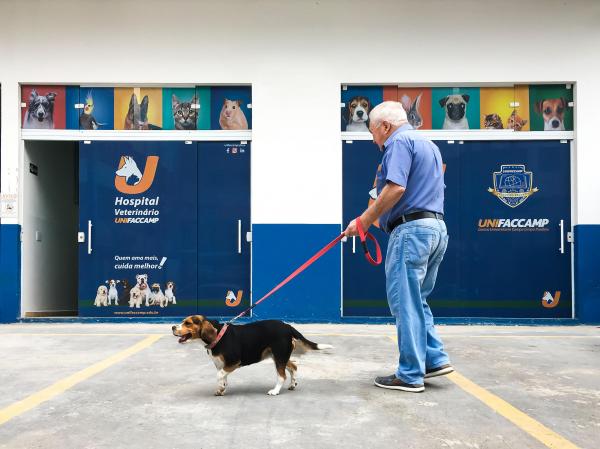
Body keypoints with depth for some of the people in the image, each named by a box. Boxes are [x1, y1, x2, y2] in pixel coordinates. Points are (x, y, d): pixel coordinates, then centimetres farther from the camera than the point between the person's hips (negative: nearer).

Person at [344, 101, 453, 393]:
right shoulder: (428, 145, 24)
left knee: (405, 303, -3)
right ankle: (435, 358, 14)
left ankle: (410, 375, 3)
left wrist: (365, 220, -13)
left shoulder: (400, 142, -7)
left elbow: (396, 188, -20)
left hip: (411, 229, -10)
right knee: (416, 300, 18)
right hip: (436, 227, 10)